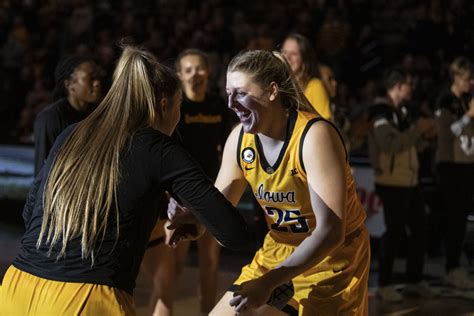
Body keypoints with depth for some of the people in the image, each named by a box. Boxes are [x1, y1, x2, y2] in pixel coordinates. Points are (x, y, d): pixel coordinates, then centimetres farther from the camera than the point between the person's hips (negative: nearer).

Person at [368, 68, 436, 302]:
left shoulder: (400, 111, 16)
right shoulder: (381, 112, -13)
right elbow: (391, 144, -26)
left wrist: (422, 134, 3)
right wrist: (416, 129, -18)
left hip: (409, 180, 9)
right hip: (392, 182, -9)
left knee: (419, 229, 12)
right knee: (394, 232, -5)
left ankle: (414, 280, 22)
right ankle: (385, 284, 5)